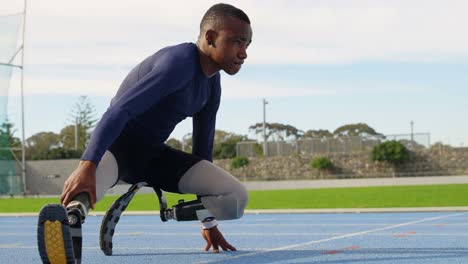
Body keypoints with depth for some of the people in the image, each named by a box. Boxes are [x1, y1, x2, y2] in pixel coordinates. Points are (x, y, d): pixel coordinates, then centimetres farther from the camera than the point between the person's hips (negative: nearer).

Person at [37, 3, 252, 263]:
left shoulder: (212, 85, 7)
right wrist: (87, 166, -44)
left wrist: (209, 222, 19)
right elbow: (120, 111, -31)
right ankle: (71, 219, -75)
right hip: (118, 142, -8)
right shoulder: (179, 62, -20)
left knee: (236, 198, -10)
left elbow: (203, 147, 16)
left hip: (154, 153, 8)